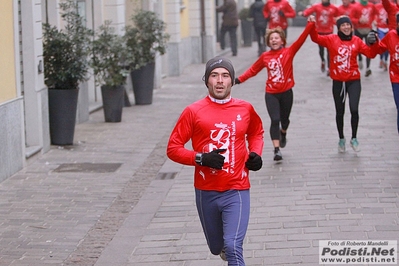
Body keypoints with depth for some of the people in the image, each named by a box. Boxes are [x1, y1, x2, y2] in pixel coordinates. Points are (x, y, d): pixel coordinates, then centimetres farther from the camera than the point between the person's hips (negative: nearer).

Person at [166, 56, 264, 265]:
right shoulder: (193, 112, -6)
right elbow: (173, 148, -5)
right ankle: (226, 248, 56)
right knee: (217, 248, 20)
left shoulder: (245, 109, 1)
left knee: (233, 247, -17)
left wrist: (255, 154, 3)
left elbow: (256, 132, 22)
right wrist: (200, 158, -20)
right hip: (206, 193, 1)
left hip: (236, 191, -1)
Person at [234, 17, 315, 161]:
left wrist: (310, 25, -25)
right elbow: (253, 70, 10)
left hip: (286, 92, 0)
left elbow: (301, 40, -15)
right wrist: (239, 80, 2)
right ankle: (277, 150, -11)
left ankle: (283, 133, 51)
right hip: (271, 93, 0)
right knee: (275, 120, -12)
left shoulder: (288, 52, -4)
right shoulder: (265, 56, 1)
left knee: (284, 119, 15)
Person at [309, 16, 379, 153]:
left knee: (354, 109, -14)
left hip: (354, 81, 0)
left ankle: (354, 138, 5)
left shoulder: (356, 41, 2)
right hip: (338, 81, 1)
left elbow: (371, 54, 0)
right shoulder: (332, 39, -2)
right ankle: (341, 139, 30)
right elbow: (316, 38, -12)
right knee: (340, 112, 11)